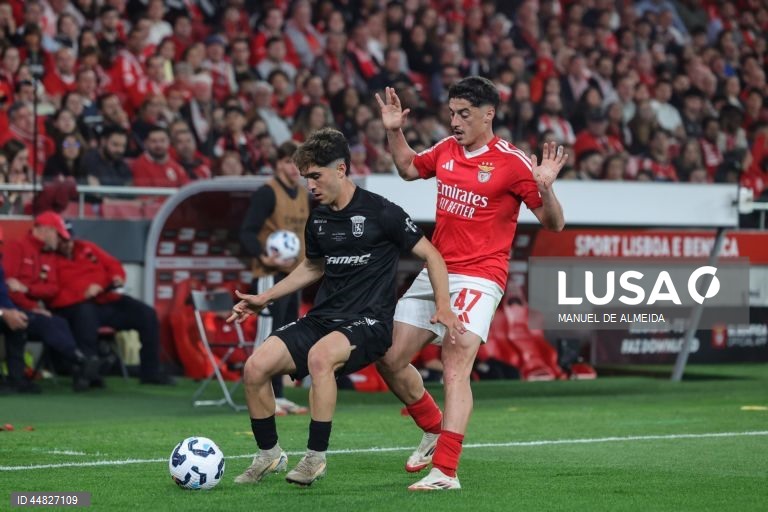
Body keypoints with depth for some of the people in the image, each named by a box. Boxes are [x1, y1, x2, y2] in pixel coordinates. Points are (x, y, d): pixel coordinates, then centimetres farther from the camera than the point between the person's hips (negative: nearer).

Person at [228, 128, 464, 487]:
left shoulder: (380, 212, -8)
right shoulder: (318, 219, 11)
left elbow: (431, 255, -3)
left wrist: (443, 307, -15)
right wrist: (265, 299, 24)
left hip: (369, 322, -6)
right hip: (322, 318, 6)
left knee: (320, 355, -38)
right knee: (256, 366, -15)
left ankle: (315, 457, -25)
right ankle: (269, 455, 5)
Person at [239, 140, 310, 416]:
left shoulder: (304, 196, 13)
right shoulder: (267, 193, -10)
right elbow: (247, 232, -15)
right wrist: (263, 257, -29)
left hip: (294, 275, 8)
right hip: (271, 276, -8)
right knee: (268, 336, -9)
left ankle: (278, 396, 18)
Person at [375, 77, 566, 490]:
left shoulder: (512, 162, -11)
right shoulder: (445, 150, 7)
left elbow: (553, 224, -8)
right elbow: (409, 168, 29)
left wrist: (545, 187, -27)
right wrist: (394, 131, 15)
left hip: (478, 278, -7)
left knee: (455, 365, -22)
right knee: (389, 359, 9)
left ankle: (445, 471, -25)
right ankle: (435, 430, 30)